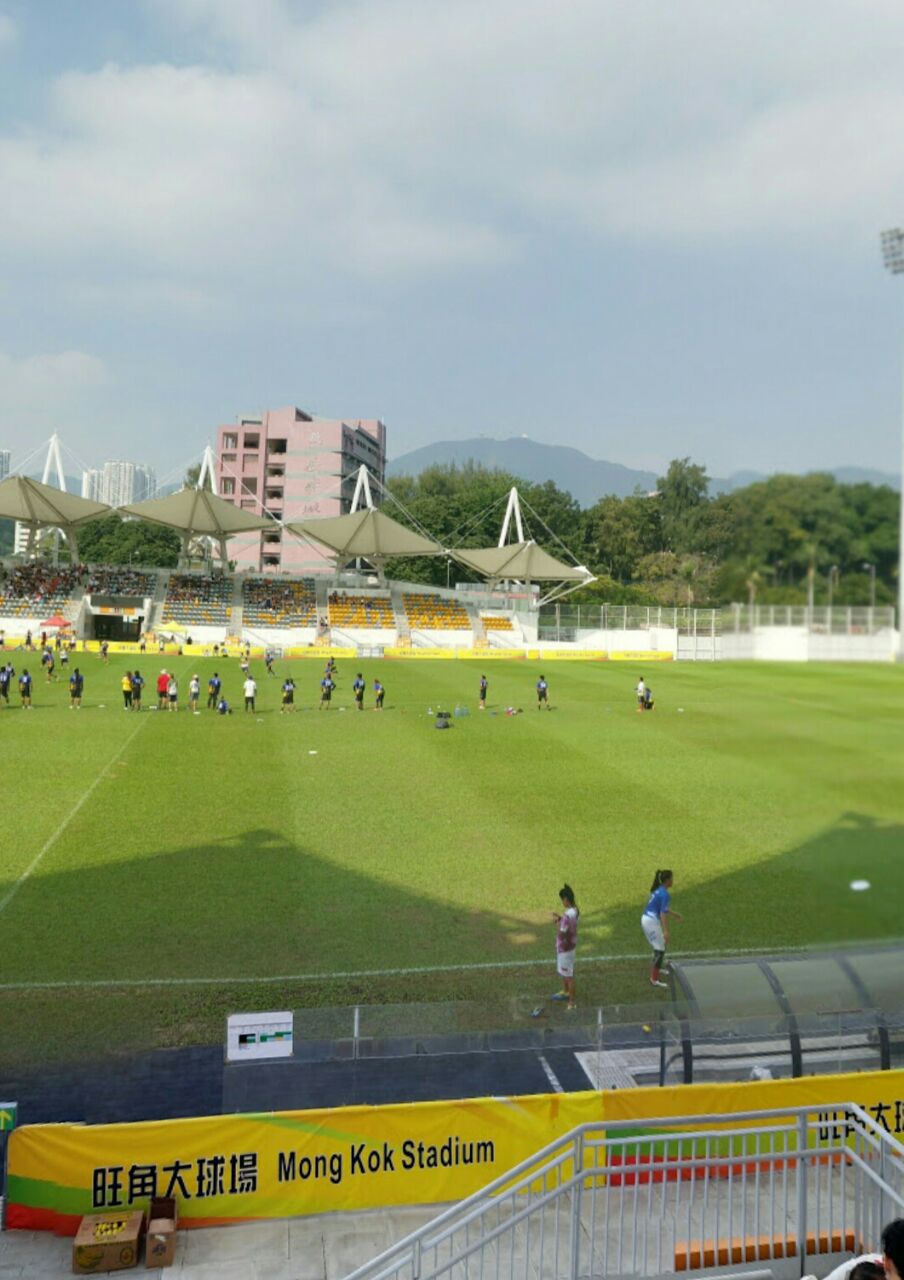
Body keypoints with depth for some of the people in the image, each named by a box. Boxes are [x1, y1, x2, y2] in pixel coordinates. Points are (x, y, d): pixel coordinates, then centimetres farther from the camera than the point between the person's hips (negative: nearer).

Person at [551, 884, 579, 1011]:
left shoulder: (568, 915, -32)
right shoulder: (575, 909, -3)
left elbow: (561, 934, -27)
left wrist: (557, 922, -13)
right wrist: (560, 917, 4)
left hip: (565, 948, -10)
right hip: (568, 945, 10)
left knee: (568, 975, 4)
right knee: (562, 971, 28)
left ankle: (571, 1003, 15)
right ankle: (565, 992, 48)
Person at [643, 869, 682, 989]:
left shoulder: (658, 890, 11)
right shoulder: (665, 894, -17)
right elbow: (663, 913, -24)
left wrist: (674, 914, 38)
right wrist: (666, 931, -27)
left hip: (646, 919, 9)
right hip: (652, 921, -9)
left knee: (658, 946, 26)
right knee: (660, 949, -5)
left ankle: (657, 968, 44)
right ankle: (654, 979, -5)